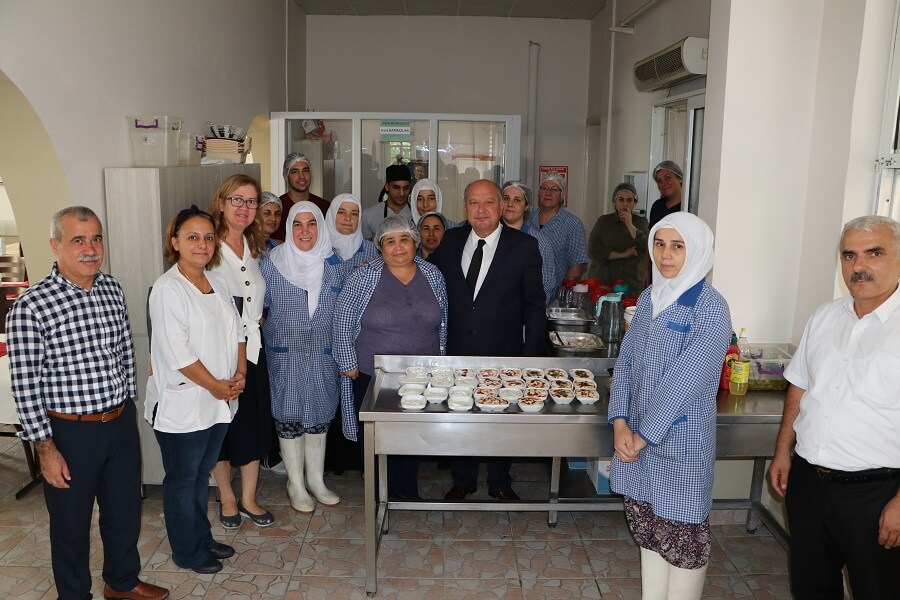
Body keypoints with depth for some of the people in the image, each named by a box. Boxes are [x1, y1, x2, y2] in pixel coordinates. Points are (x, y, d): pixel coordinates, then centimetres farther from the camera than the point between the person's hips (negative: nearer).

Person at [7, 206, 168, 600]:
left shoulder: (113, 290, 0)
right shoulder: (31, 307, -17)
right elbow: (25, 386, -15)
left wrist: (126, 407, 14)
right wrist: (45, 448, -13)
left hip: (122, 424, 5)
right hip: (70, 433, -5)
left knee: (125, 511, 21)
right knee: (71, 524, 15)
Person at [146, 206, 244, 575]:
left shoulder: (217, 283, 7)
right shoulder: (167, 289, -16)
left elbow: (237, 331, 12)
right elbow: (177, 354, -21)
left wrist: (239, 373, -2)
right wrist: (216, 386, -14)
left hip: (218, 403, 7)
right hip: (181, 405, -7)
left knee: (202, 474, 21)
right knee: (182, 479, 11)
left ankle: (203, 539, 37)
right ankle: (188, 552, 27)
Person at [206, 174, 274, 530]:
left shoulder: (256, 248, 9)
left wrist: (246, 353, 10)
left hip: (251, 352, 5)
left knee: (255, 427, 11)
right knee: (221, 430, 9)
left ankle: (248, 499, 27)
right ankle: (227, 498, 28)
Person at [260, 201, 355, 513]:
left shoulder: (336, 264, 1)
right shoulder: (271, 263, -5)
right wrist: (259, 325, -10)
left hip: (324, 355, 2)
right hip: (286, 355, -2)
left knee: (320, 415, 13)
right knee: (289, 417, 6)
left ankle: (316, 479, 30)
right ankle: (296, 485, 23)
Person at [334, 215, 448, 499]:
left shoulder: (433, 275, 2)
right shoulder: (363, 278, -8)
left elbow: (442, 323, 9)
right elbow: (343, 323, -5)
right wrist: (349, 365, -5)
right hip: (373, 376, -2)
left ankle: (407, 491, 34)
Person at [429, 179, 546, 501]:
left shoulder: (524, 246, -7)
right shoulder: (450, 241, 0)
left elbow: (534, 304, -5)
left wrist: (530, 355, -9)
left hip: (504, 354, -2)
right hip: (457, 353, 2)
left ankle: (500, 483, 37)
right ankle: (463, 480, 38)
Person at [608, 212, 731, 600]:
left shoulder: (710, 309, -14)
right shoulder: (649, 298, 6)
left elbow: (685, 382, -19)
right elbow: (625, 361, 6)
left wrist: (643, 435, -15)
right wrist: (620, 423, -5)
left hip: (680, 441, -6)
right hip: (637, 437, 6)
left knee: (682, 536, 6)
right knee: (647, 528, 17)